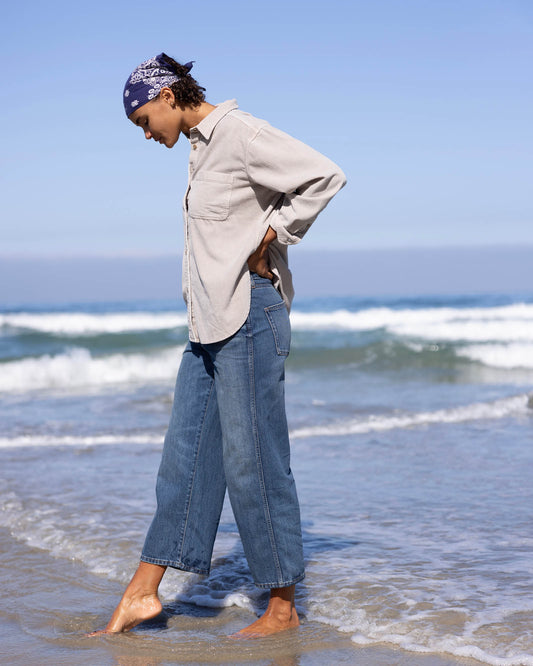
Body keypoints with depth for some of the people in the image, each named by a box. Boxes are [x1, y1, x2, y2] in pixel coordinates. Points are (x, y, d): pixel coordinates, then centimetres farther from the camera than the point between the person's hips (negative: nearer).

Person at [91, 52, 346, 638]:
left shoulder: (241, 134, -11)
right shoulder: (202, 146, 16)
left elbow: (326, 177, -16)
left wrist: (270, 238, -12)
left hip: (248, 313, -9)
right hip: (210, 323, 9)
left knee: (253, 461, -4)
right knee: (185, 454, 10)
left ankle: (282, 608, 7)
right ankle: (142, 593, 16)